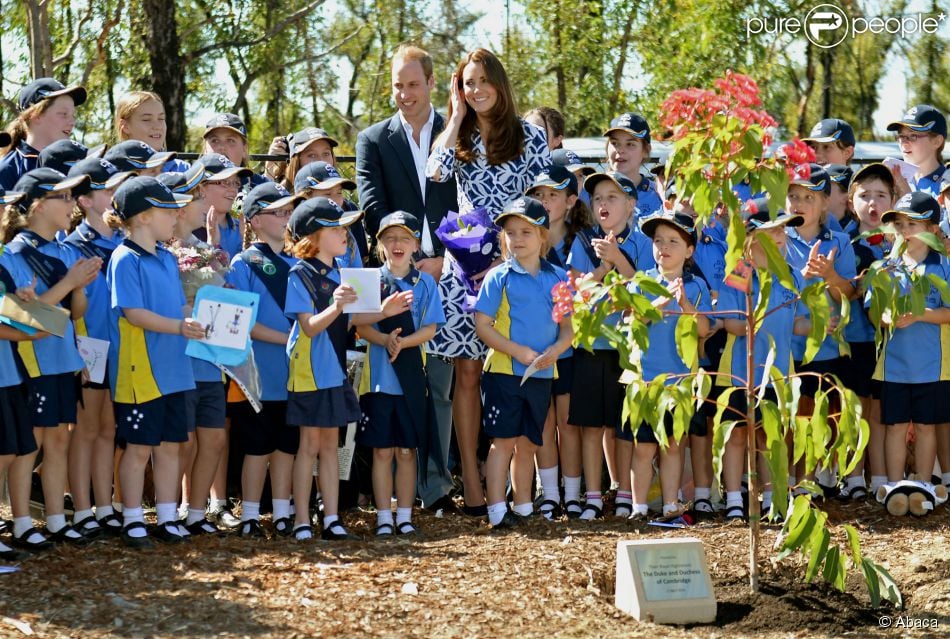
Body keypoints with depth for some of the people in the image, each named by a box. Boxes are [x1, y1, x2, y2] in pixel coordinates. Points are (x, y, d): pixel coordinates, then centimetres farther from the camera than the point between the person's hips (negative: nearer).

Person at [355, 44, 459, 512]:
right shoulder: (373, 140, 9)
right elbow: (373, 210, -1)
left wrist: (443, 258, -10)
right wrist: (412, 261, -11)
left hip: (447, 272, 0)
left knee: (440, 381, 0)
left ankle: (434, 482, 2)